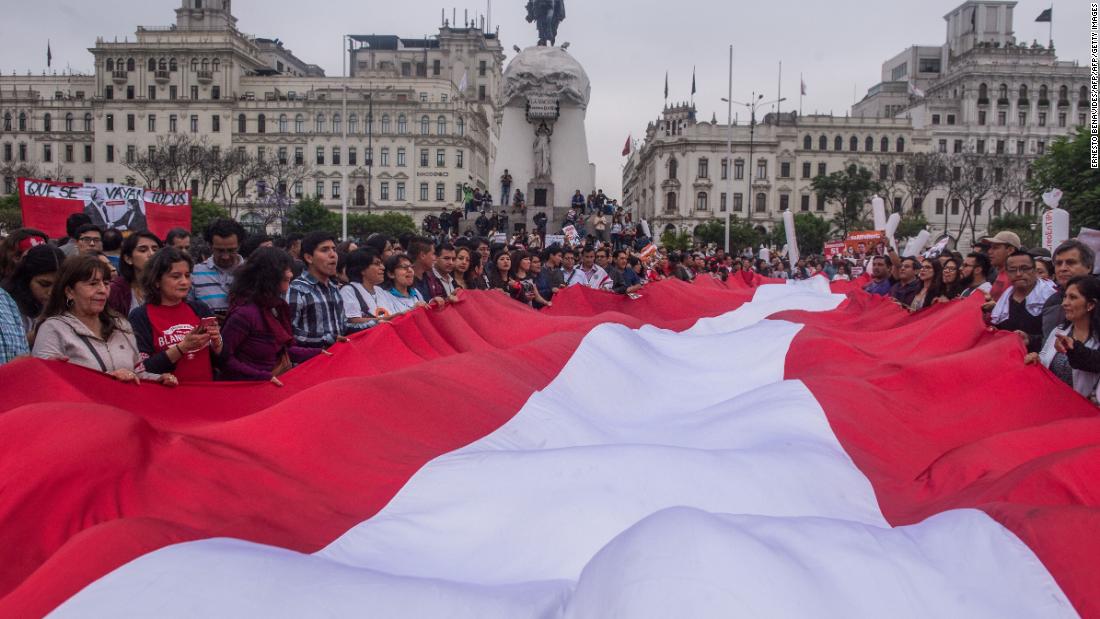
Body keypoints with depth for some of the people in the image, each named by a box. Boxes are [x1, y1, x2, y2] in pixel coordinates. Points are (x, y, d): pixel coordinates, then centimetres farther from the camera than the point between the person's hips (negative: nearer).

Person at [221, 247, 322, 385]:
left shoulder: (276, 306, 10)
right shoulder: (245, 313, -17)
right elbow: (224, 357, -17)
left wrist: (318, 353, 10)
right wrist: (263, 376, -22)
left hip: (278, 383, 8)